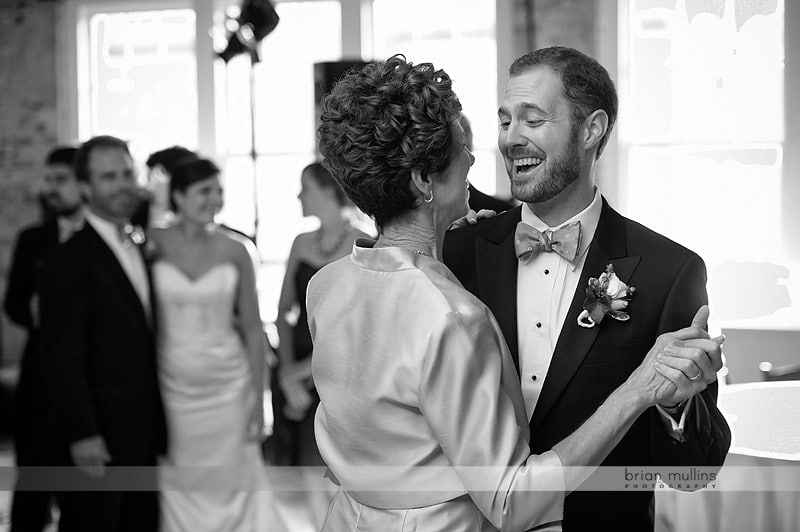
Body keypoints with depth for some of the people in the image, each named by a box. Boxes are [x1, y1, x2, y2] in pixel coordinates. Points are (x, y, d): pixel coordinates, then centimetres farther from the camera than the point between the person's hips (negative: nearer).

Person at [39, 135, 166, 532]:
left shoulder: (138, 251, 13)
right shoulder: (72, 259, -14)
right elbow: (63, 354, -17)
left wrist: (157, 427, 14)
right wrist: (82, 435, -20)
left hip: (140, 436, 8)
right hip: (97, 441, -8)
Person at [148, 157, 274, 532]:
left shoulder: (234, 252, -2)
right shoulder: (153, 244, -4)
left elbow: (253, 331, 1)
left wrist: (258, 401, 0)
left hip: (227, 387, 0)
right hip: (171, 386, 0)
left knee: (229, 488, 6)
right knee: (177, 491, 7)